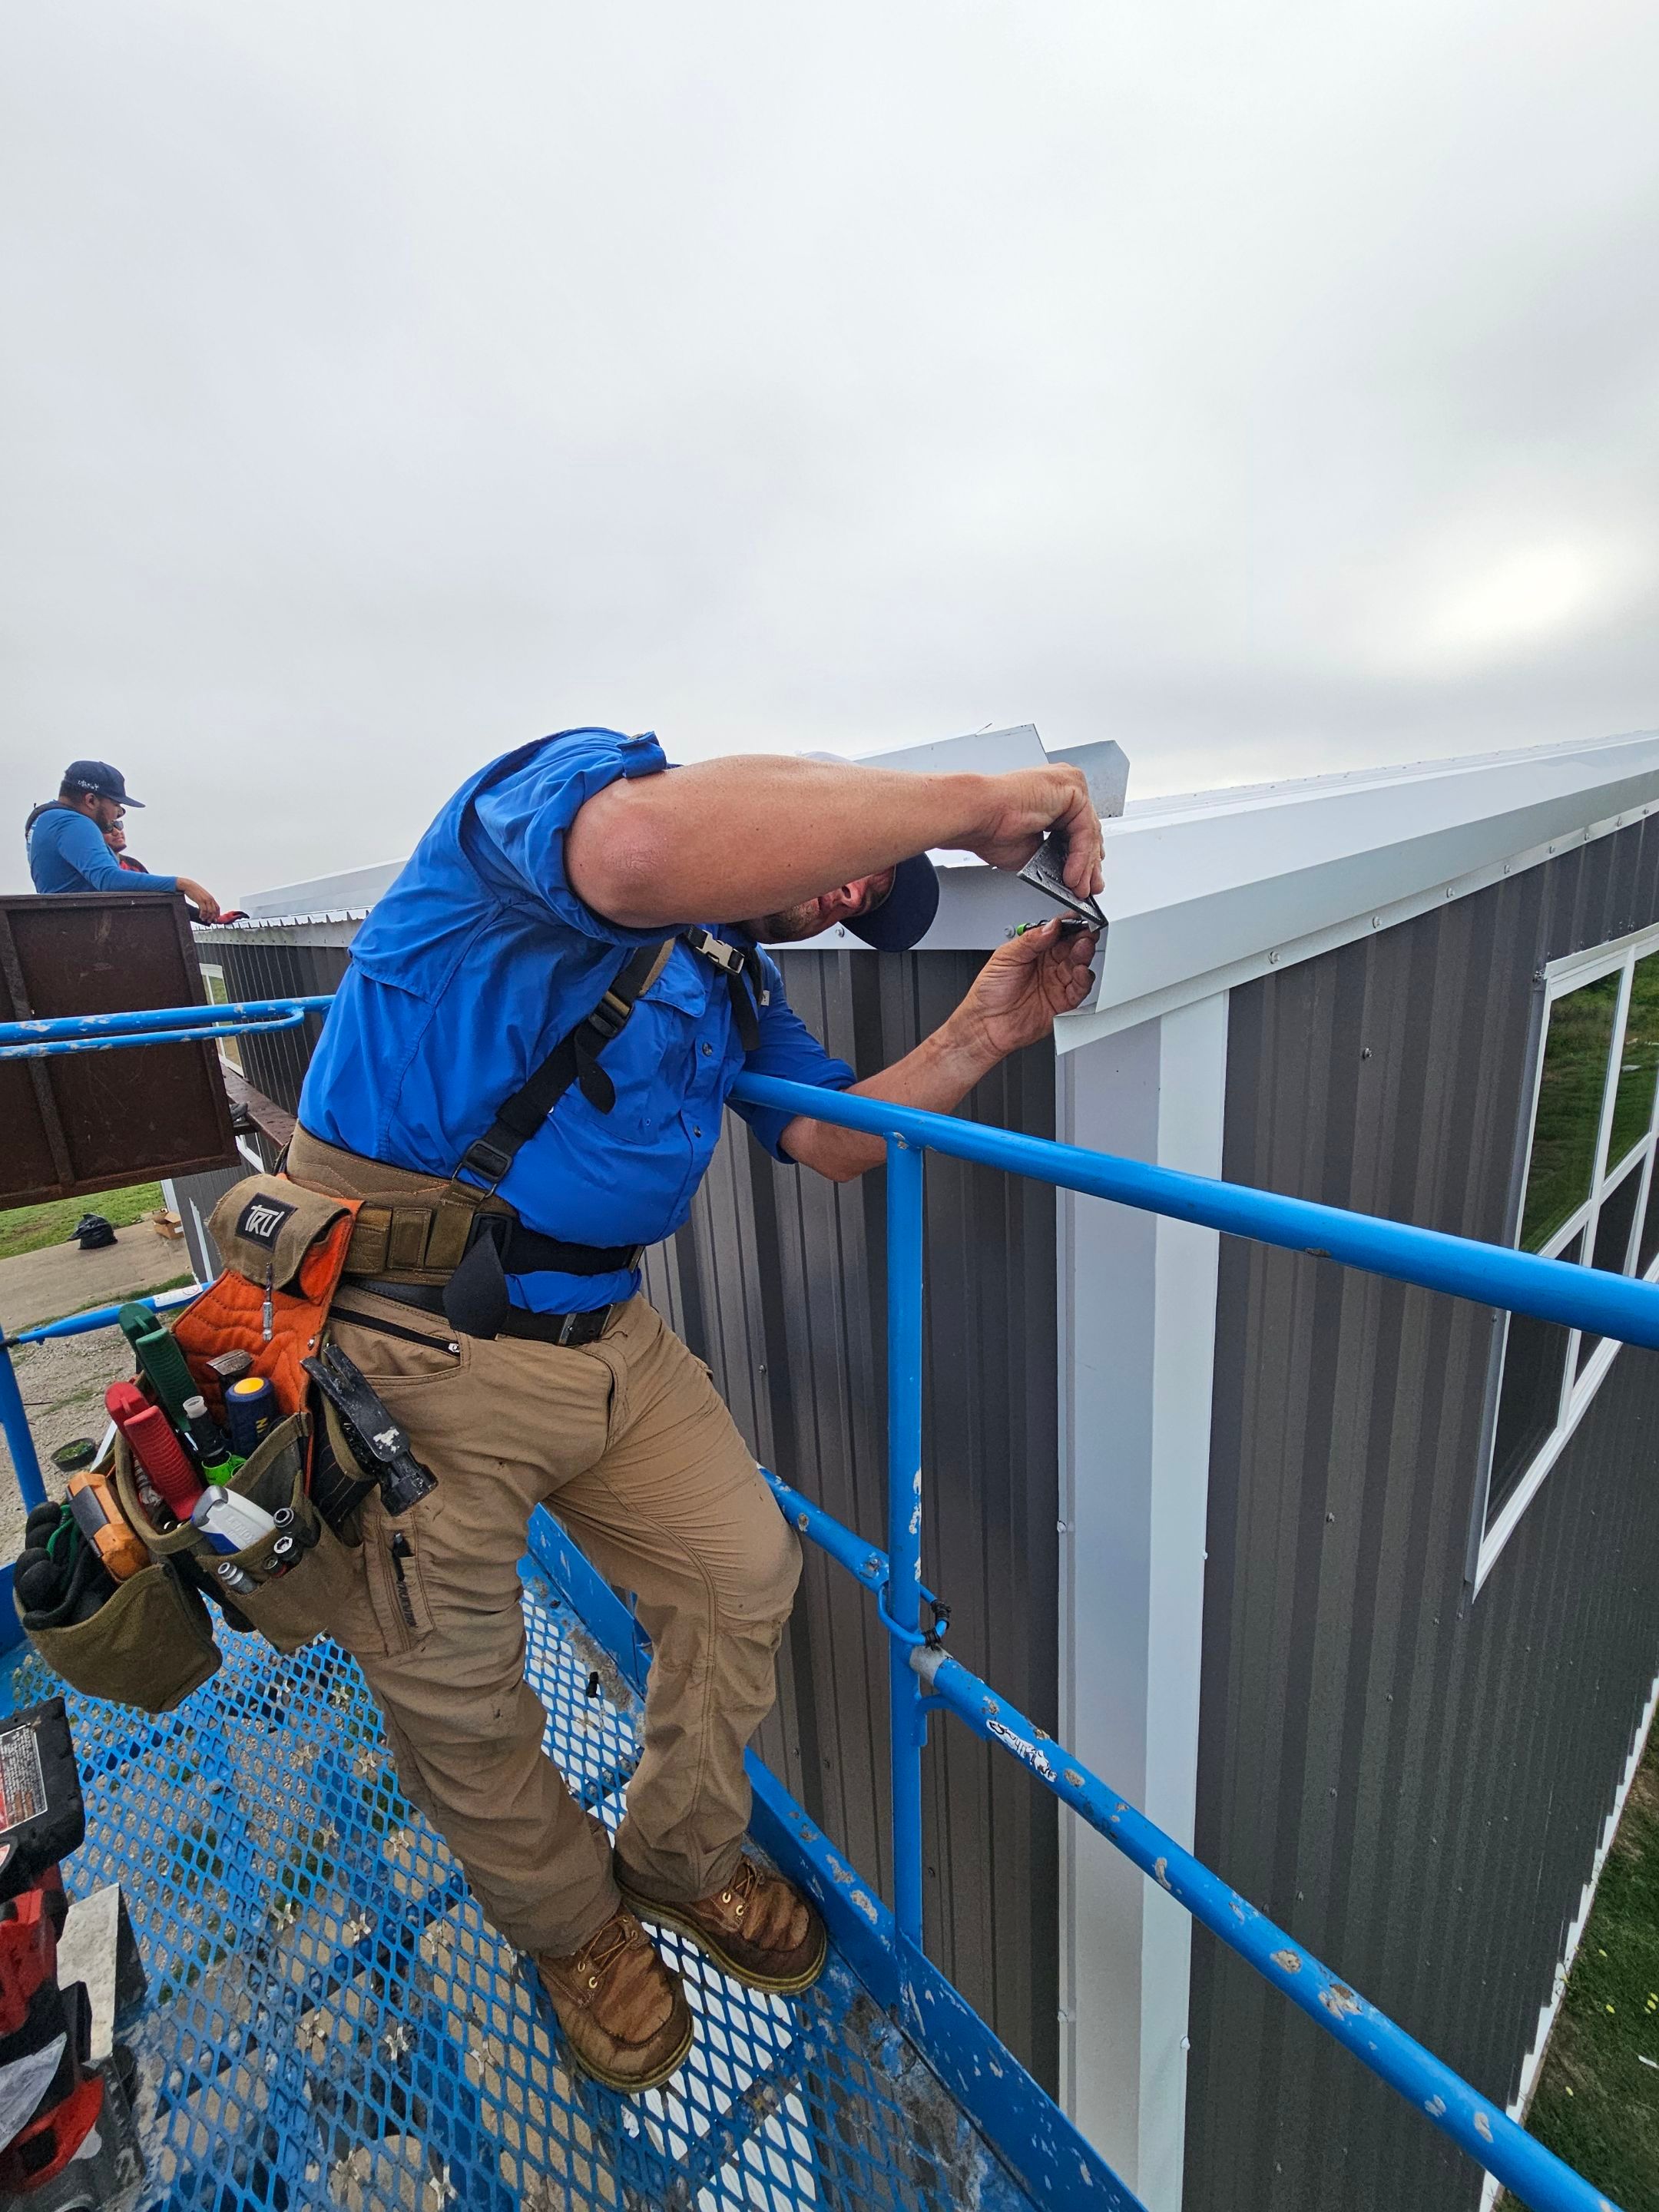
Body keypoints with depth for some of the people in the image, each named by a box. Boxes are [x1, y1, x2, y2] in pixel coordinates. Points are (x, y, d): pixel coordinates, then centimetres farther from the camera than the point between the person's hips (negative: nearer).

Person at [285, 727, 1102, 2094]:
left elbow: (833, 1138, 8)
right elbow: (645, 850, -39)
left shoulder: (737, 983, 14)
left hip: (603, 1335, 8)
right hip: (404, 1347, -7)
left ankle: (684, 1859, 40)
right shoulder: (572, 778, -12)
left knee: (742, 1574, 11)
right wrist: (971, 799, -29)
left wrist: (982, 1036, -5)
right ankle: (574, 1929, 43)